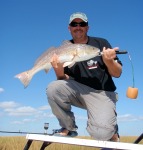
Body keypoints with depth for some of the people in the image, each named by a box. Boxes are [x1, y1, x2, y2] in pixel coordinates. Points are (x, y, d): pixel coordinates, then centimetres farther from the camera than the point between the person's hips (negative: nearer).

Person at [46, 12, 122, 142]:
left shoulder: (101, 43, -4)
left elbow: (117, 74, -4)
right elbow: (65, 80, 3)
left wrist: (109, 61, -25)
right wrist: (59, 72, -20)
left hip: (101, 93, -3)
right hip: (78, 90, 3)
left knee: (101, 133, -26)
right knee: (53, 88, -26)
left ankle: (111, 131, 13)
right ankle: (68, 128, -4)